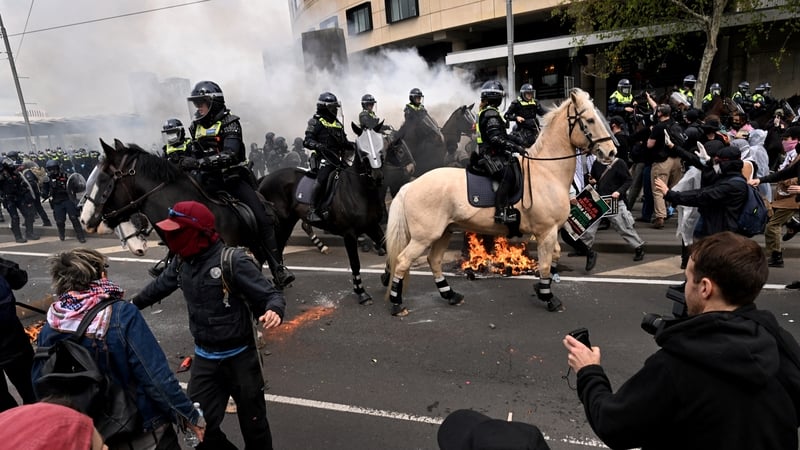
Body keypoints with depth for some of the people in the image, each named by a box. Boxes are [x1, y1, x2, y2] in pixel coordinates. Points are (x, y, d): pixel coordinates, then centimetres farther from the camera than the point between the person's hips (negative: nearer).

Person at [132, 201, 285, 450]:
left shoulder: (233, 261, -23)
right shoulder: (181, 261, -2)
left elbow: (270, 294, -24)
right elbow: (160, 285, 20)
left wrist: (274, 311, -46)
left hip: (239, 356, -6)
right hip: (204, 357, 6)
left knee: (253, 421, 14)